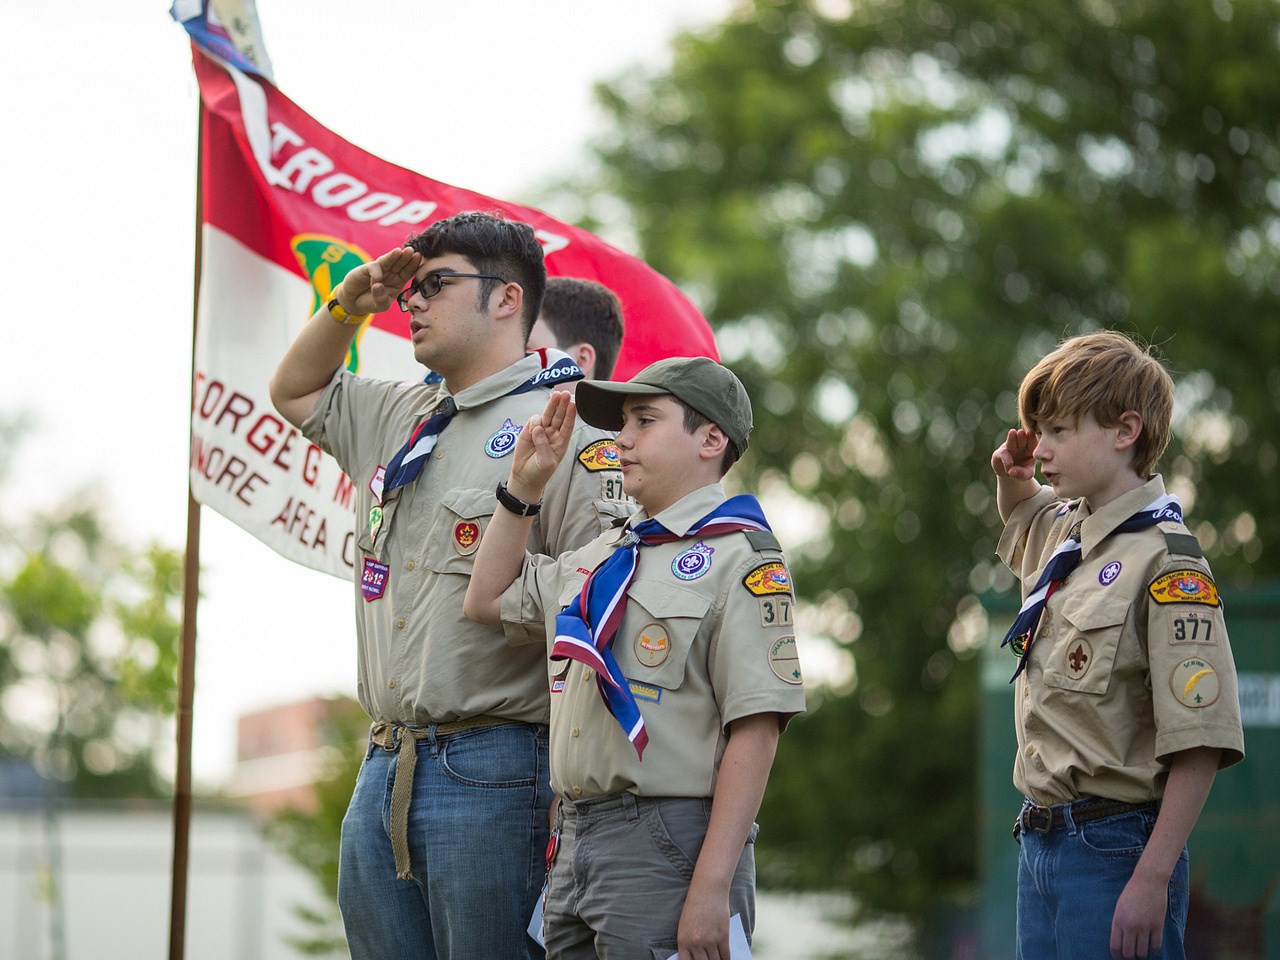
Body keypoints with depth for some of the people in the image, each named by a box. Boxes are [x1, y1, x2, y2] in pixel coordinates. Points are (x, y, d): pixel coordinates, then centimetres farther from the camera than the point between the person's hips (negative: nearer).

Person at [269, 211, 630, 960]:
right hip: (384, 775, 8)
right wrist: (352, 302, 18)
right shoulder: (398, 417, 18)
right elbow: (296, 392, 37)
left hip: (491, 777, -8)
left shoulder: (565, 430, -8)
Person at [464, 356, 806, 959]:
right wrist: (523, 485, 22)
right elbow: (487, 600, 33)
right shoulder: (600, 558, 18)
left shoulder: (740, 561, -7)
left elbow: (755, 731, -14)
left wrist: (711, 889, -21)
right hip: (575, 841, 8)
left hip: (667, 843, -7)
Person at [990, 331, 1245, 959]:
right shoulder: (1061, 532, 11)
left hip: (1114, 850, -8)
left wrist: (1152, 882, -21)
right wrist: (1011, 475, 15)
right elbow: (1021, 515, 39)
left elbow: (1199, 746, -19)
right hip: (1040, 839, 8)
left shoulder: (1166, 564, -15)